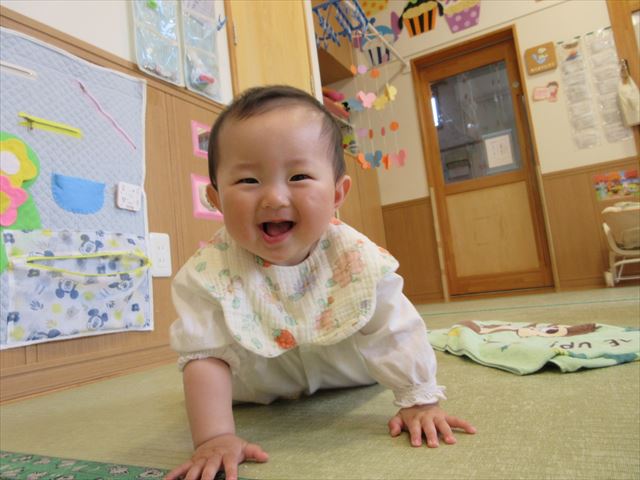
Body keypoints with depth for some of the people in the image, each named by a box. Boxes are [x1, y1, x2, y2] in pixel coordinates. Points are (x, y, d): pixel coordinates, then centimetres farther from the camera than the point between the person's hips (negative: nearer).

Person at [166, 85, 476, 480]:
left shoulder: (357, 258, -31)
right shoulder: (209, 274, -34)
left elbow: (395, 331, -23)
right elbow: (205, 356, -31)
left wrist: (419, 401, -24)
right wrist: (215, 438, -40)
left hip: (342, 372, 1)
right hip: (260, 385, 0)